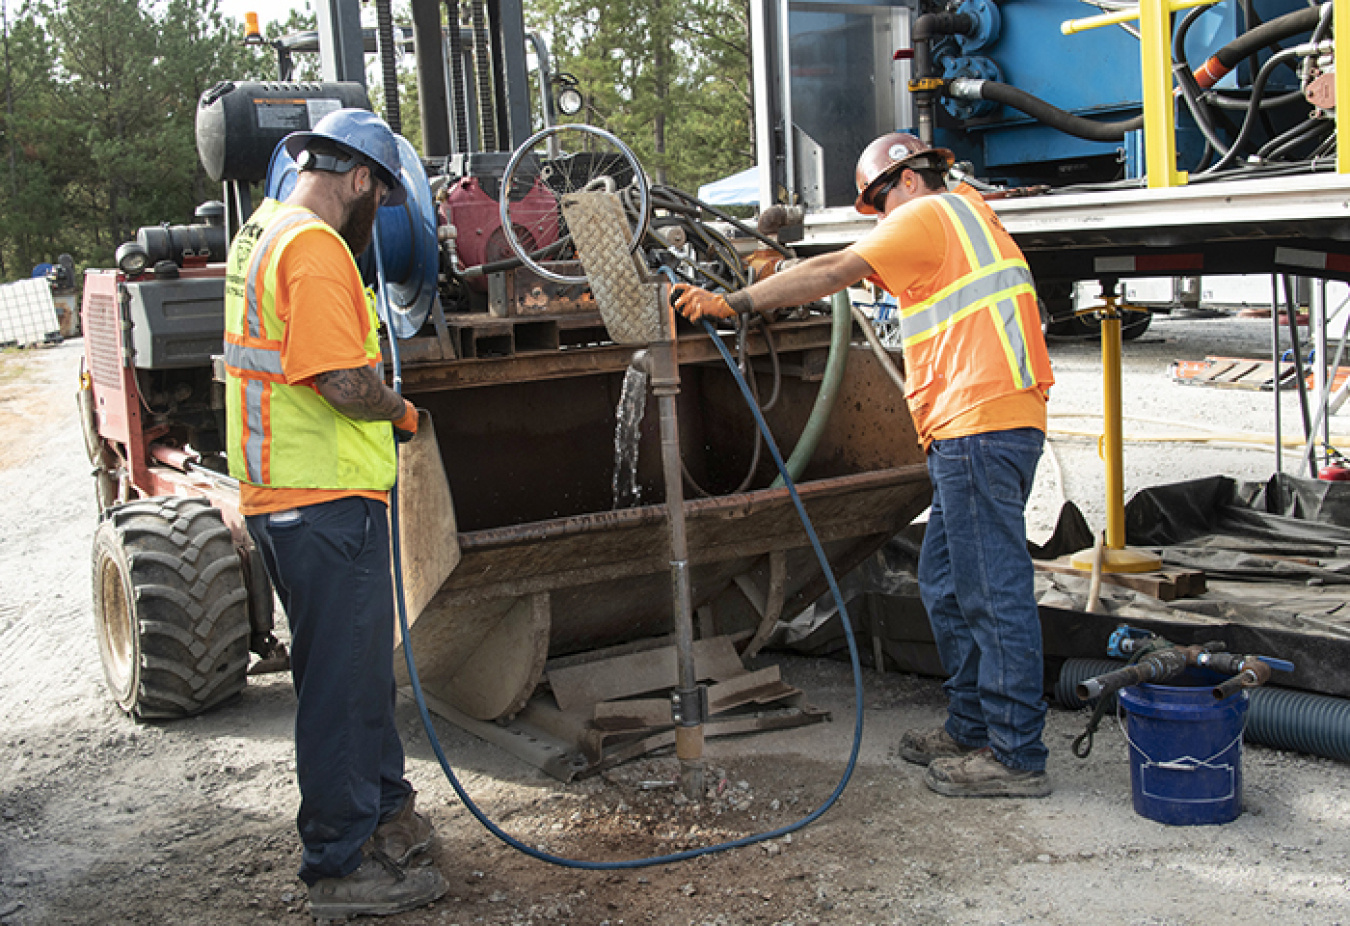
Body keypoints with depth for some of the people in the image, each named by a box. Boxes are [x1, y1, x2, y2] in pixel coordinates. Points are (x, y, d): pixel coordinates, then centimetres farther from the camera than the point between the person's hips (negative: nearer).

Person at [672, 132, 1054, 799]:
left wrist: (734, 302, -8)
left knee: (992, 592, -7)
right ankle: (971, 728, 23)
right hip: (1002, 422, 10)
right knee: (947, 585, 15)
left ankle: (1016, 756, -1)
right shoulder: (968, 209, 27)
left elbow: (832, 274, -10)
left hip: (978, 427, -10)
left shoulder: (928, 215, -2)